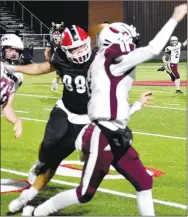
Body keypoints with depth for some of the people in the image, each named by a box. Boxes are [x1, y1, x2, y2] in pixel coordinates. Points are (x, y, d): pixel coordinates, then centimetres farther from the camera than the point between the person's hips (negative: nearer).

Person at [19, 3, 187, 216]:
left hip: (116, 138, 10)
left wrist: (139, 104, 26)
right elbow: (153, 49, -16)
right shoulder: (111, 61, -10)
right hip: (103, 138, -10)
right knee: (85, 193, 0)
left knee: (144, 183, 8)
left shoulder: (110, 70, 17)